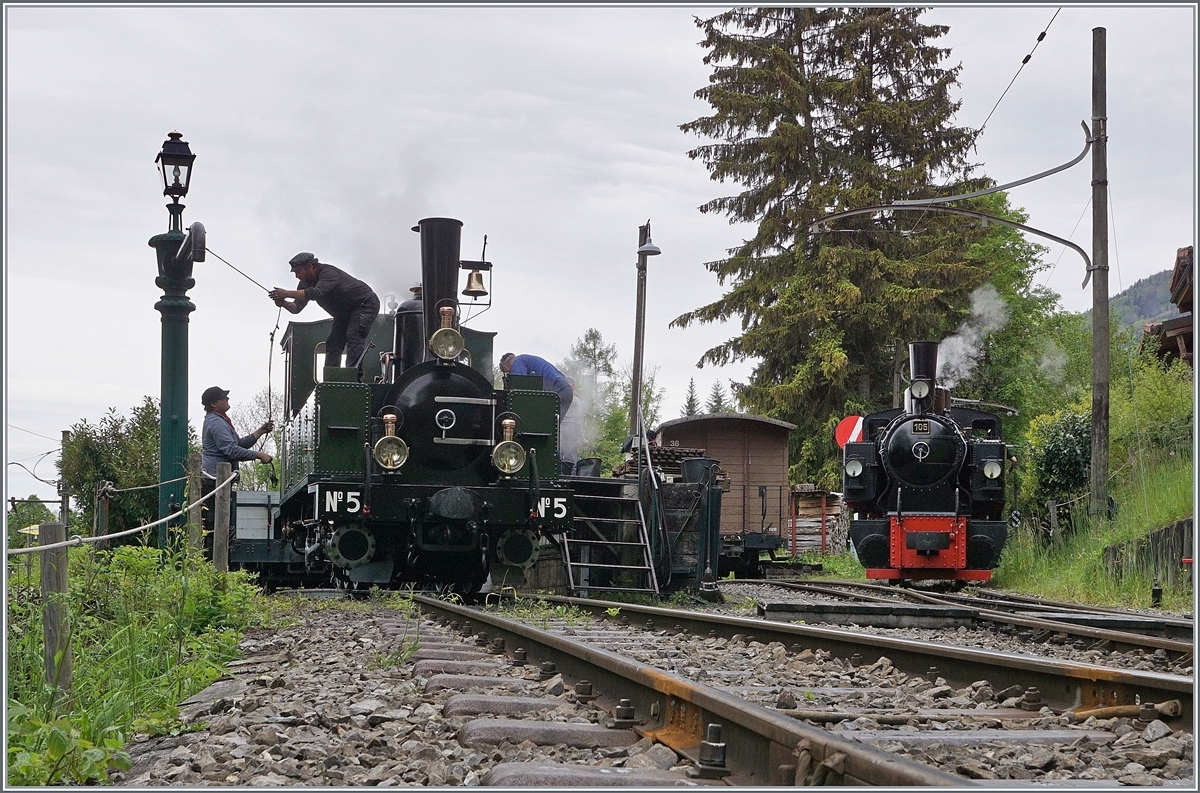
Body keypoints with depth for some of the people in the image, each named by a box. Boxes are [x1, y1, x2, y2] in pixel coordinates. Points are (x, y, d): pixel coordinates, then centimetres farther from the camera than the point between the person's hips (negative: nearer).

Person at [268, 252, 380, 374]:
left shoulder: (328, 273, -31)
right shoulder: (306, 283, -3)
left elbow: (317, 293, -48)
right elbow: (296, 308, -7)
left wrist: (287, 293, -49)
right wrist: (283, 303, -30)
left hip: (366, 304, -10)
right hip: (344, 313, 10)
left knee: (354, 338, -25)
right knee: (332, 344, 1)